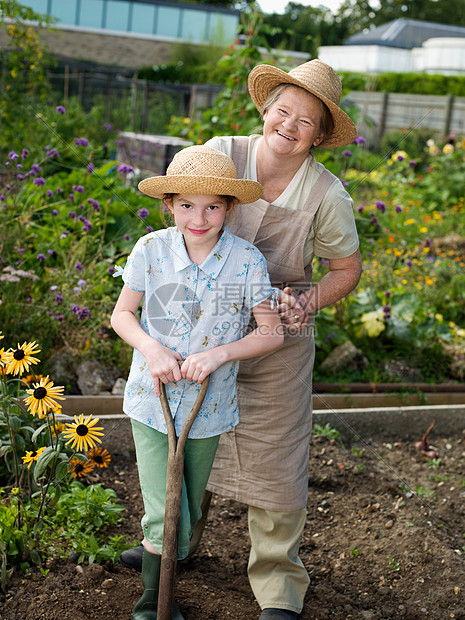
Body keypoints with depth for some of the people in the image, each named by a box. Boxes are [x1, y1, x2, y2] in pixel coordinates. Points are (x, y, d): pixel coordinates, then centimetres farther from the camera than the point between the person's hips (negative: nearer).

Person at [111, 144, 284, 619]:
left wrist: (217, 355, -22)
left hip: (208, 406, 1)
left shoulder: (246, 259, -12)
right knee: (165, 515, -6)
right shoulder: (151, 250, -10)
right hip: (152, 401, -1)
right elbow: (121, 315, 1)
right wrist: (151, 348, -18)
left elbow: (271, 333, -8)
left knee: (187, 513, 16)